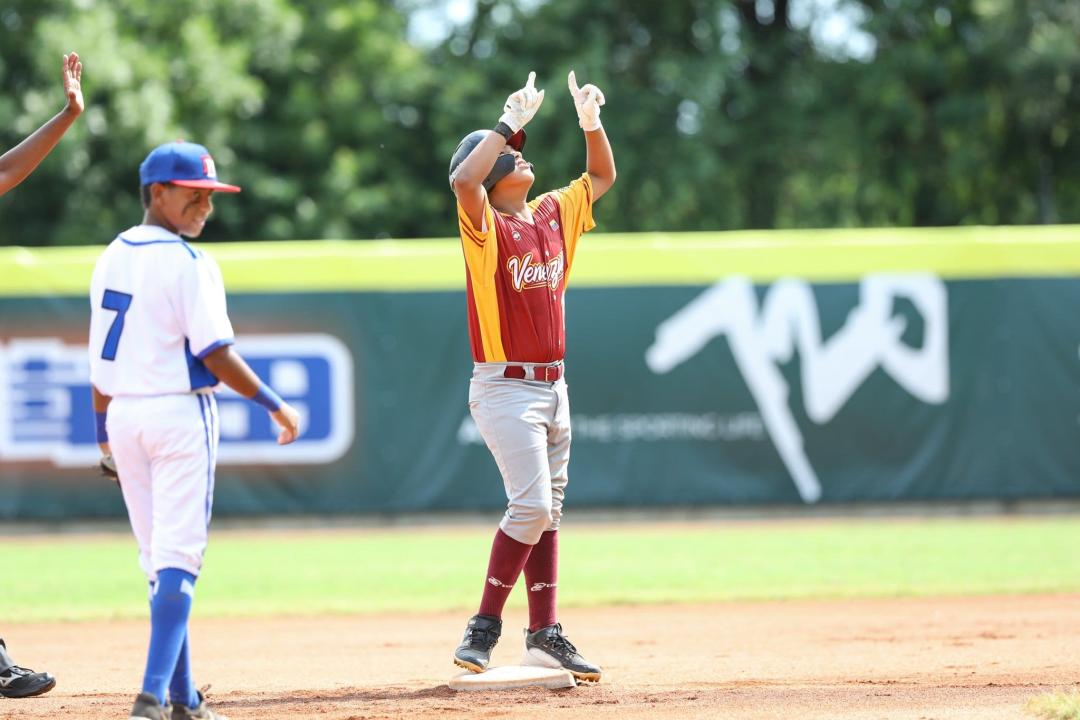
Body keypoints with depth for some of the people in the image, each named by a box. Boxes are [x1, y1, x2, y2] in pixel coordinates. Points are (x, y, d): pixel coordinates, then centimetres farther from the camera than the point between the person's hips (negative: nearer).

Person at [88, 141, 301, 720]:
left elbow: (101, 355, 14)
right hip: (179, 412, -7)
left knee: (159, 560, 13)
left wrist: (104, 430, 21)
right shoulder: (188, 264, -12)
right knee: (177, 558, -8)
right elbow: (216, 355, -16)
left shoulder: (112, 258, 10)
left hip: (123, 413, 7)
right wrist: (276, 405, -6)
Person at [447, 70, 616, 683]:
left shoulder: (553, 215, 10)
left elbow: (602, 176, 22)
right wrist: (511, 123, -25)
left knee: (548, 510, 9)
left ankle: (545, 634, 13)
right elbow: (463, 180, -32)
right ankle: (486, 626, -7)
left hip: (552, 387, 7)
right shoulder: (487, 226, -11)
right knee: (531, 504, -15)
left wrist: (591, 121, 6)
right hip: (505, 386, -7)